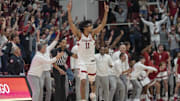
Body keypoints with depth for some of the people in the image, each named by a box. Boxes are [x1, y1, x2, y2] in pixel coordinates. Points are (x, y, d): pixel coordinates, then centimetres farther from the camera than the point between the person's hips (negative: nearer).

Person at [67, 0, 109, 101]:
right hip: (82, 61, -4)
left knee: (92, 81, 18)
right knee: (83, 81, -17)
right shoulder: (79, 34, -11)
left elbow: (103, 24, -6)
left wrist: (106, 12, -14)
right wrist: (69, 11, -30)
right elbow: (71, 23, -20)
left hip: (91, 61, 4)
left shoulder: (92, 34, -3)